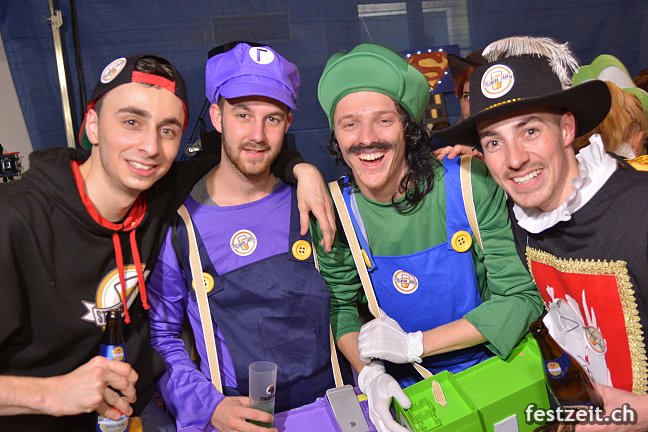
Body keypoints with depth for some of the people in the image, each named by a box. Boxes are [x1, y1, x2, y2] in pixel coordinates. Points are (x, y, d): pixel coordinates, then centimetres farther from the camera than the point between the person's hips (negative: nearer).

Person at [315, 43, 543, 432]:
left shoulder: (469, 183, -20)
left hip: (500, 370, -1)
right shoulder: (335, 212, -14)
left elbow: (523, 297, -16)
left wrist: (414, 343, -20)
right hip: (408, 391, 1)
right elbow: (341, 306, -2)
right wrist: (369, 372, -19)